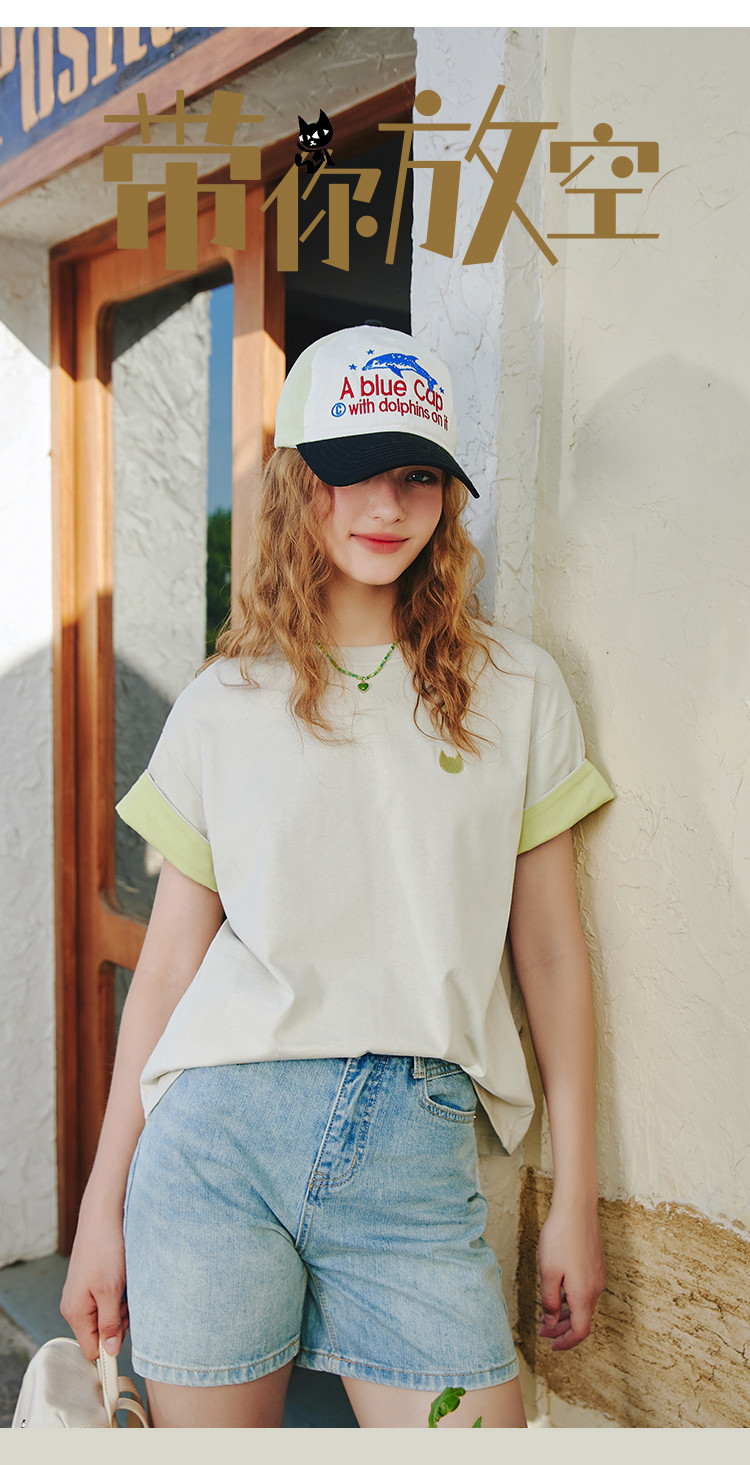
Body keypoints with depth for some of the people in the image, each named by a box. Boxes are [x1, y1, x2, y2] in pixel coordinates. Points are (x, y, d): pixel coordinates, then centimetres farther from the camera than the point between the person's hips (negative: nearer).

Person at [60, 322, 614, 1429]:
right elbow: (168, 963, 6)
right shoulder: (222, 706, 5)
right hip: (219, 1133, 0)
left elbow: (550, 950, 6)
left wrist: (575, 1197, 7)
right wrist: (104, 1207, 7)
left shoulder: (517, 691, 5)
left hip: (417, 1153, 0)